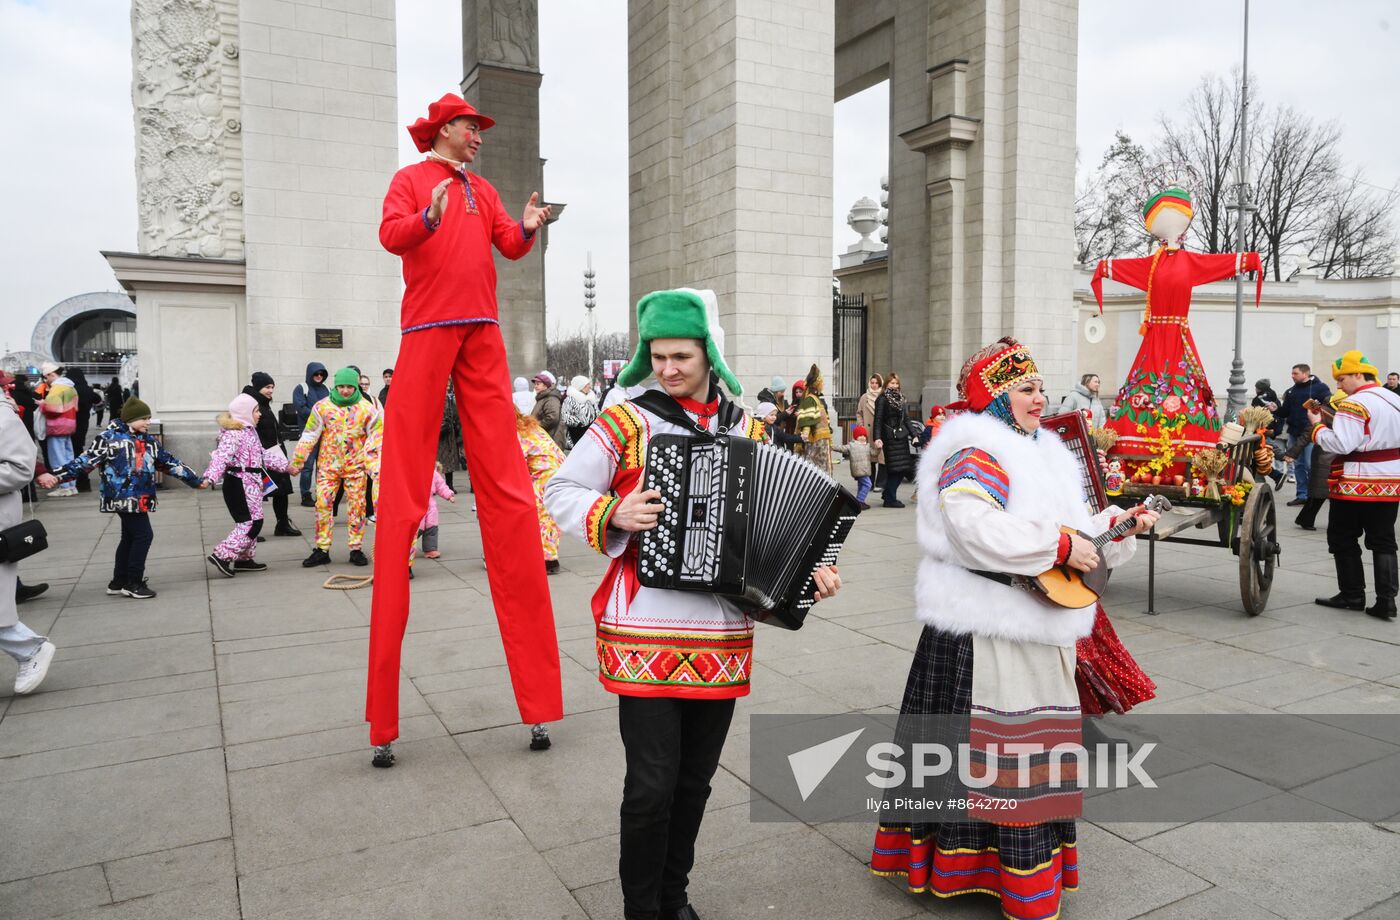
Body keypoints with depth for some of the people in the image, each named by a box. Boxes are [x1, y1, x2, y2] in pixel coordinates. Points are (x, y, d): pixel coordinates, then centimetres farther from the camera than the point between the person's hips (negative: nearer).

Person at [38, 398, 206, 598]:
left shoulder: (148, 440, 15)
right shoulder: (110, 437, -7)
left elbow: (169, 462, 21)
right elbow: (86, 460, -10)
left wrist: (196, 480, 23)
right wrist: (55, 475, -18)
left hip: (140, 499, 8)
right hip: (123, 498, -8)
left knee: (130, 538, 14)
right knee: (143, 535, -9)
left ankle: (119, 582, 25)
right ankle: (133, 582, 1)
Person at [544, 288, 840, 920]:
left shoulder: (749, 432, 8)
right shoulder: (626, 422, -3)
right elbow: (561, 491, -2)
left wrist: (810, 568, -5)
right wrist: (611, 514, -19)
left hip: (722, 635, 4)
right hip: (645, 634, -4)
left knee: (695, 778, 16)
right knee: (652, 783, -2)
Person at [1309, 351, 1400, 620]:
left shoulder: (1354, 404, -16)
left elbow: (1341, 444, -22)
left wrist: (1317, 426, -9)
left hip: (1356, 486, -8)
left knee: (1343, 539, 6)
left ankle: (1352, 595, 12)